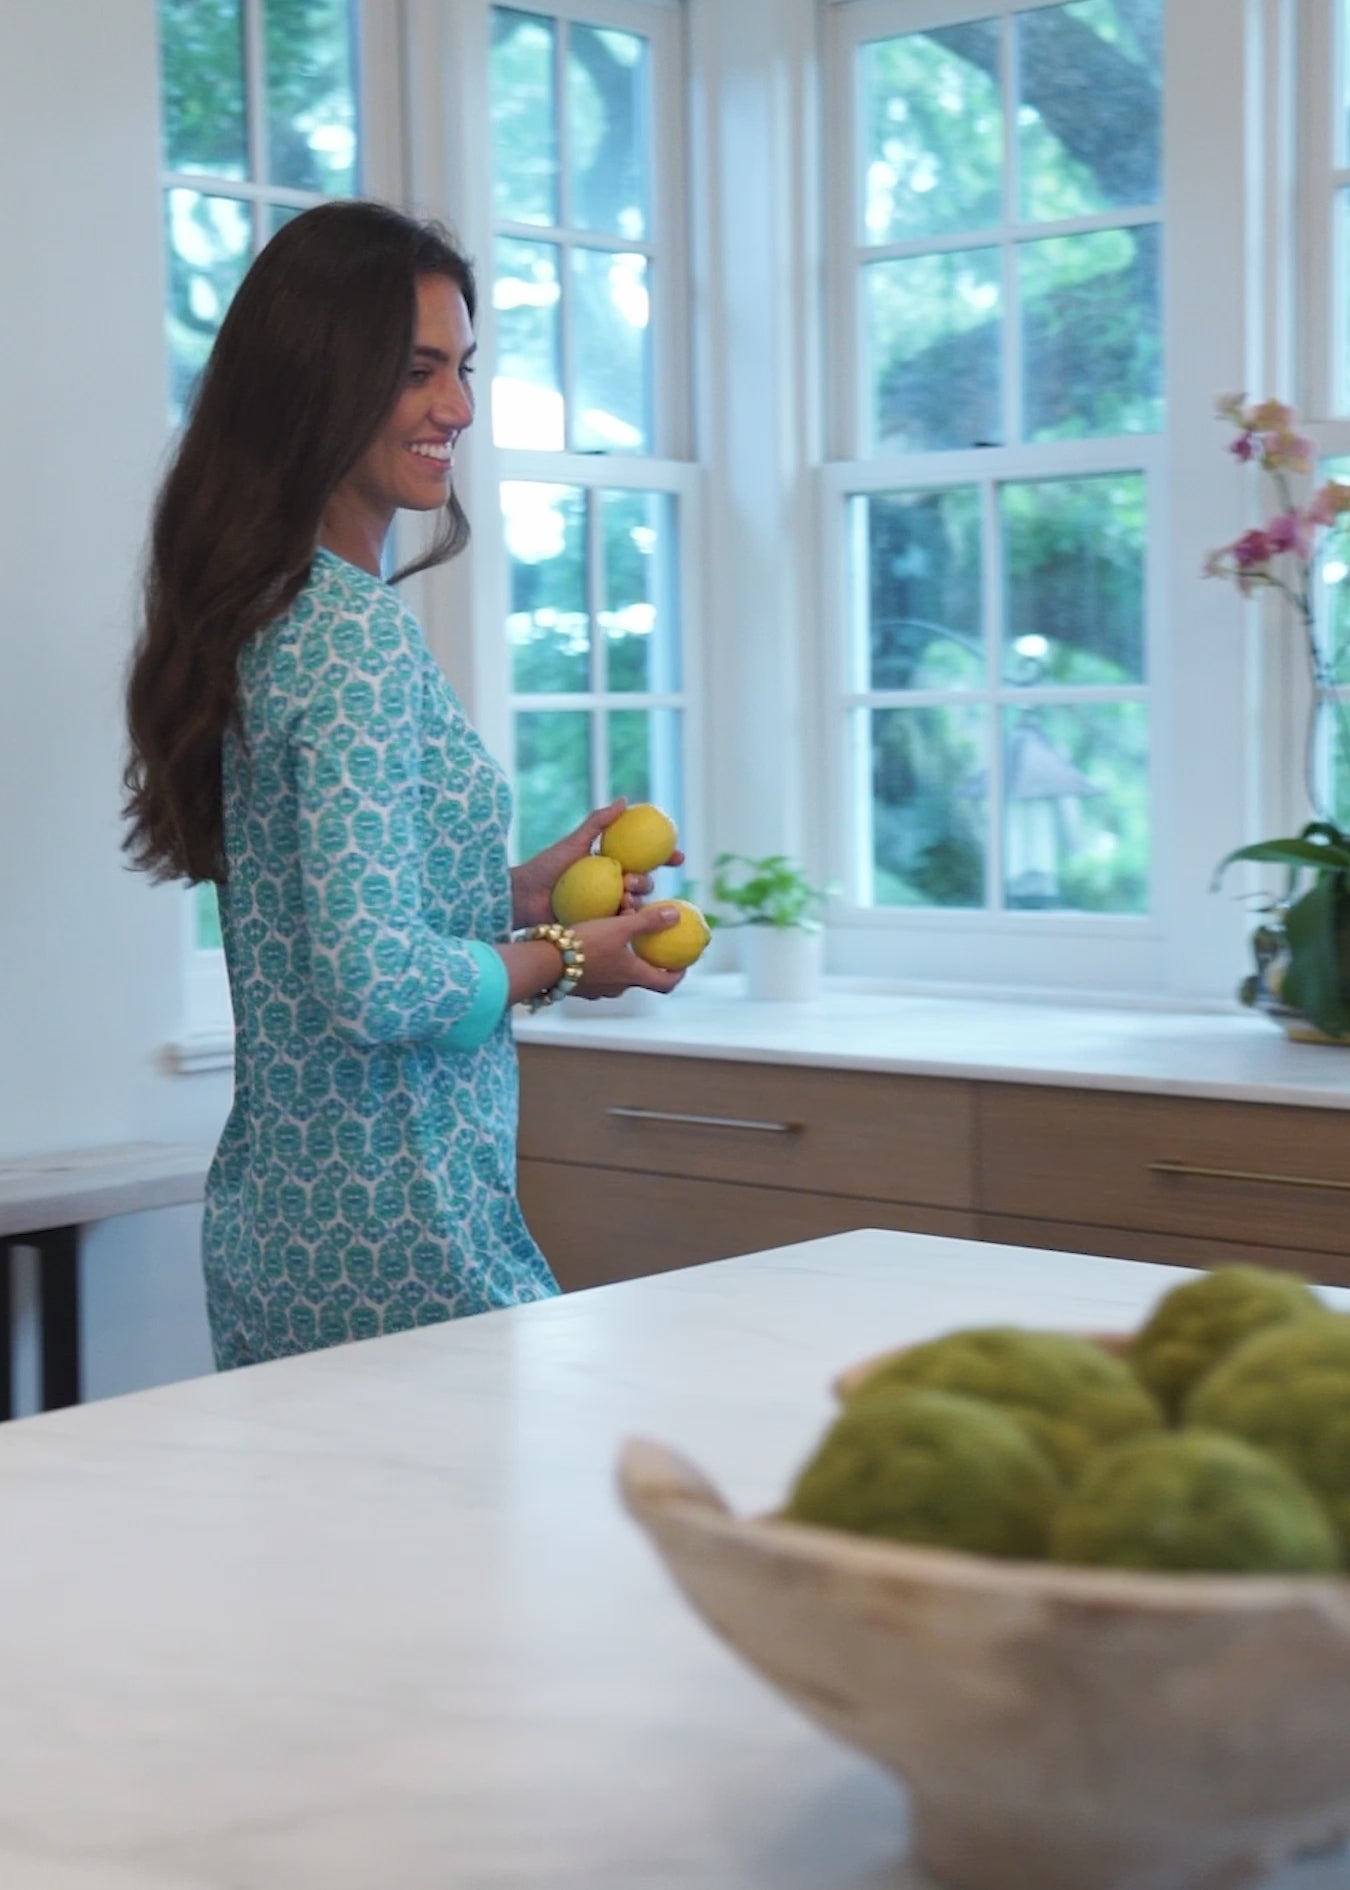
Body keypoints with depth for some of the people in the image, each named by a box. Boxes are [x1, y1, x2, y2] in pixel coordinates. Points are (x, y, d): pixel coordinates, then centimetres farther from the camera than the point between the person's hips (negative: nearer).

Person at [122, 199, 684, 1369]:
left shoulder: (270, 614, 9)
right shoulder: (360, 634, -19)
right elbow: (376, 983, -26)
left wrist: (519, 892, 11)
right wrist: (561, 958, -10)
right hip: (399, 1243, -9)